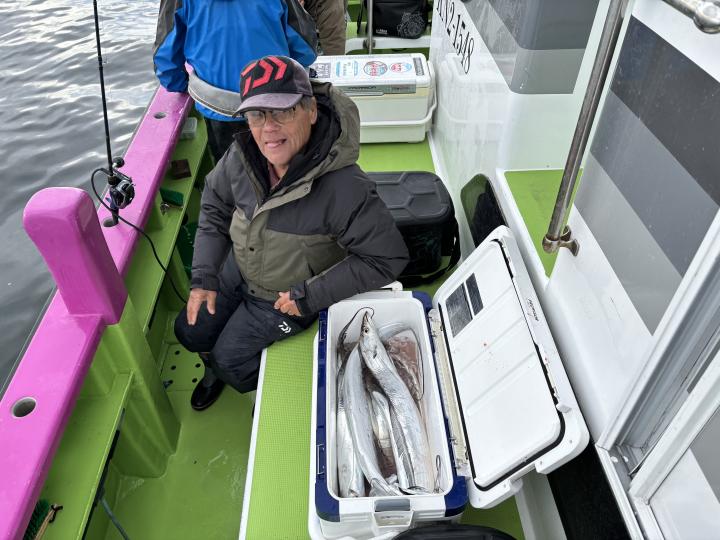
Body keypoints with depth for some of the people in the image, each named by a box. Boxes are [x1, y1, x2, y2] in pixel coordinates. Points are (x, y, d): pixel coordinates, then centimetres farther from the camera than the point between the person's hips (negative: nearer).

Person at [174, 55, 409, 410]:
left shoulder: (345, 189, -39)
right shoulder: (241, 155, -20)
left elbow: (387, 258, -29)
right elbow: (214, 204, -1)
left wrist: (309, 297, -26)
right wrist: (203, 276, -6)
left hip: (286, 298, -5)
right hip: (237, 271, 6)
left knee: (230, 358, 1)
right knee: (189, 331, 16)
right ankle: (216, 371, 51)